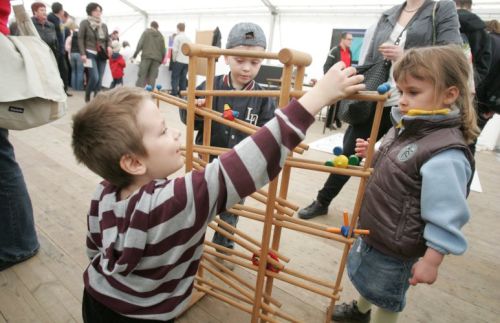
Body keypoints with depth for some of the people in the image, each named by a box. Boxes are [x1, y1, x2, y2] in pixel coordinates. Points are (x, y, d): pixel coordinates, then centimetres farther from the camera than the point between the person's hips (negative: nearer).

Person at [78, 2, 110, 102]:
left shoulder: (104, 25, 16)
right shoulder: (85, 23, 2)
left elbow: (107, 39, 21)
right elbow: (80, 39, -2)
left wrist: (109, 47, -2)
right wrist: (83, 54, -13)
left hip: (102, 54, 5)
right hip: (90, 54, -5)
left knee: (100, 79, 1)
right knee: (95, 77, -16)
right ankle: (87, 97, 6)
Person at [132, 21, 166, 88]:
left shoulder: (146, 32, 8)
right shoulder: (161, 36, 15)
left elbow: (140, 44, -2)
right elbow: (163, 49, 12)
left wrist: (135, 55, 1)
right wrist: (161, 59, 21)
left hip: (146, 56, -2)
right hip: (157, 58, 2)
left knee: (142, 75, -2)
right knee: (152, 77, 1)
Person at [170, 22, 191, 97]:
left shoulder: (177, 37, -7)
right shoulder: (188, 38, 9)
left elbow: (175, 50, -12)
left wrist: (173, 59, 0)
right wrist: (187, 58, 13)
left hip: (178, 60, -5)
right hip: (186, 61, 5)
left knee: (175, 77, 2)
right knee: (183, 78, 8)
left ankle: (174, 93, -2)